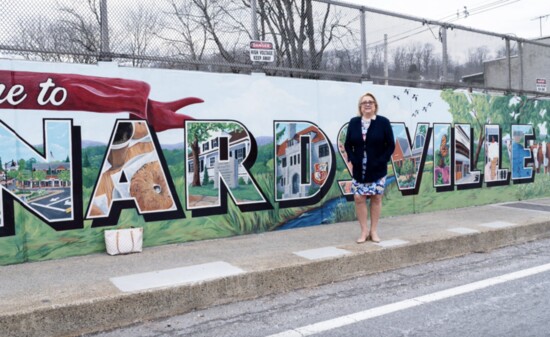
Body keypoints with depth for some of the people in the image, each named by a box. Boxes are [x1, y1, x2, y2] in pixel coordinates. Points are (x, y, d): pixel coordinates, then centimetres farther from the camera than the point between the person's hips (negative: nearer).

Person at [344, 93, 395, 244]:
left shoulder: (383, 122, -3)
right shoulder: (353, 122, 4)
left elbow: (390, 145, -3)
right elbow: (348, 144, 7)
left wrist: (382, 162, -11)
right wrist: (352, 160, -5)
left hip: (377, 170, -2)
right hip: (359, 169, 2)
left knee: (376, 198, 6)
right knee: (359, 198, -1)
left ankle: (373, 231, 18)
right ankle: (364, 231, 11)